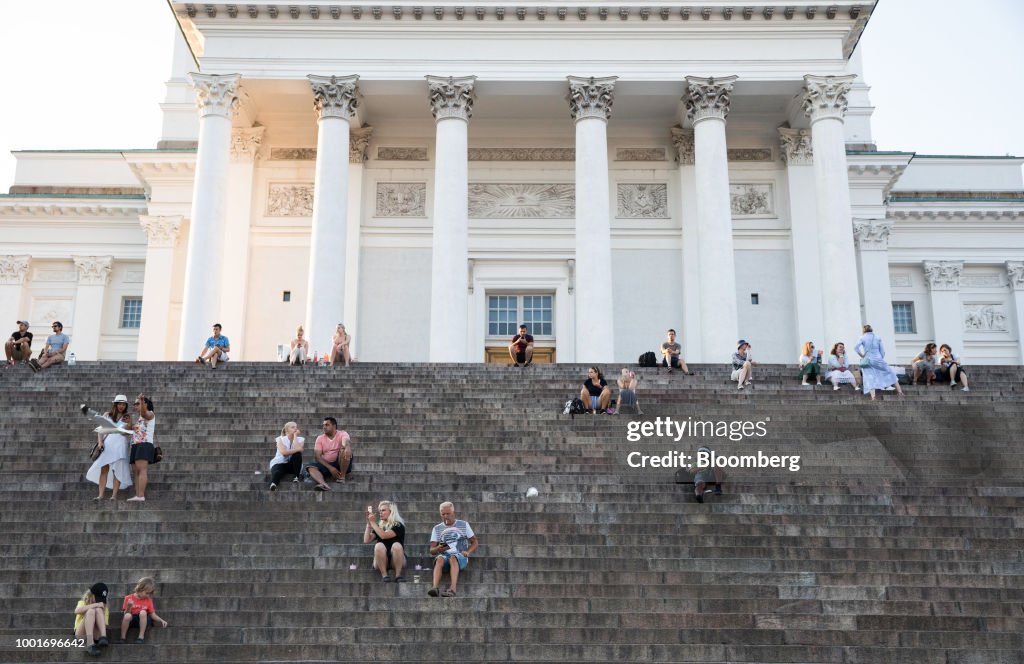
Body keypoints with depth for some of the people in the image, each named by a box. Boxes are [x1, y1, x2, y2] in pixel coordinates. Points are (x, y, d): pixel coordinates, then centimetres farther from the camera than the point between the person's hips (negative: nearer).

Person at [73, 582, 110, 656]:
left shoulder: (104, 607, 13)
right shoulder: (83, 602, 9)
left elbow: (105, 625, 2)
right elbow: (77, 611, -17)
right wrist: (95, 605, -21)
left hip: (95, 636, 1)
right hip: (81, 634, -1)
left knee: (98, 610, -19)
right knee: (91, 611, -25)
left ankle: (103, 637, -36)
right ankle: (90, 645, -40)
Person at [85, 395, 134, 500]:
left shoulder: (127, 417, 11)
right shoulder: (107, 415, 14)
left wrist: (129, 424, -17)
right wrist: (100, 442, -4)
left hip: (120, 444, -1)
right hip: (107, 443, 1)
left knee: (117, 470, -7)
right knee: (104, 469, -5)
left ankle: (114, 495, -8)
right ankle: (100, 495, -5)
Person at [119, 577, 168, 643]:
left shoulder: (148, 600, 9)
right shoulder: (129, 598, 1)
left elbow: (153, 615, 9)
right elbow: (126, 613, -3)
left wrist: (161, 620, -4)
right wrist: (129, 607, -22)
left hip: (143, 620, 1)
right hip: (131, 620, -1)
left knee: (143, 612, -32)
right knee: (127, 615, -35)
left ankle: (141, 637, -28)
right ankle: (122, 638, -20)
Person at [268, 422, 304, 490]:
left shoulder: (300, 439, 4)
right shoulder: (280, 439, -1)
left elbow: (298, 451, -18)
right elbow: (284, 452, -21)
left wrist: (295, 435, -11)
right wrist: (298, 449, -19)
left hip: (293, 464, 2)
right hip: (280, 463, -2)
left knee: (297, 454, -29)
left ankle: (296, 477, -25)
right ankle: (273, 484, -66)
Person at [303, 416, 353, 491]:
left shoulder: (342, 434, -2)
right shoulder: (320, 438, 6)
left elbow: (347, 441, -27)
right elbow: (317, 456, -4)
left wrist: (348, 447, -55)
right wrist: (330, 468, -20)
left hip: (341, 465, -3)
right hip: (327, 464, 3)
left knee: (345, 450, -29)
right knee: (310, 466, -25)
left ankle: (342, 476, -22)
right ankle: (323, 484, -53)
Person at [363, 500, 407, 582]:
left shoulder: (398, 526, -2)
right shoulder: (379, 526, 13)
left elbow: (384, 535, -19)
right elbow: (366, 540, 0)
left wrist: (373, 522, -13)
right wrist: (369, 524, -3)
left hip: (396, 561, -2)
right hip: (381, 562, 3)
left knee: (396, 545, -32)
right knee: (379, 545, -27)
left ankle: (398, 575, -24)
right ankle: (384, 575, -25)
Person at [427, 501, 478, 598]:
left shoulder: (463, 525, 17)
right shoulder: (437, 529, 19)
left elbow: (475, 542, 16)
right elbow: (431, 550, 12)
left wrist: (468, 552, -5)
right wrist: (438, 549, -12)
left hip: (460, 557, -1)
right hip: (444, 555, 2)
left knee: (453, 558, -37)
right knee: (439, 559, -35)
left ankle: (453, 588, -55)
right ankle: (435, 587, -55)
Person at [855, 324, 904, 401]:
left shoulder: (863, 338, 3)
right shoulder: (878, 338, 7)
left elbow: (856, 347, -10)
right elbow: (882, 351, 6)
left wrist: (862, 355, 1)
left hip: (868, 360, -1)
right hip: (878, 359, 1)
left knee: (870, 378, -4)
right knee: (890, 373, 16)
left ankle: (873, 396, -23)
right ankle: (899, 391, 19)